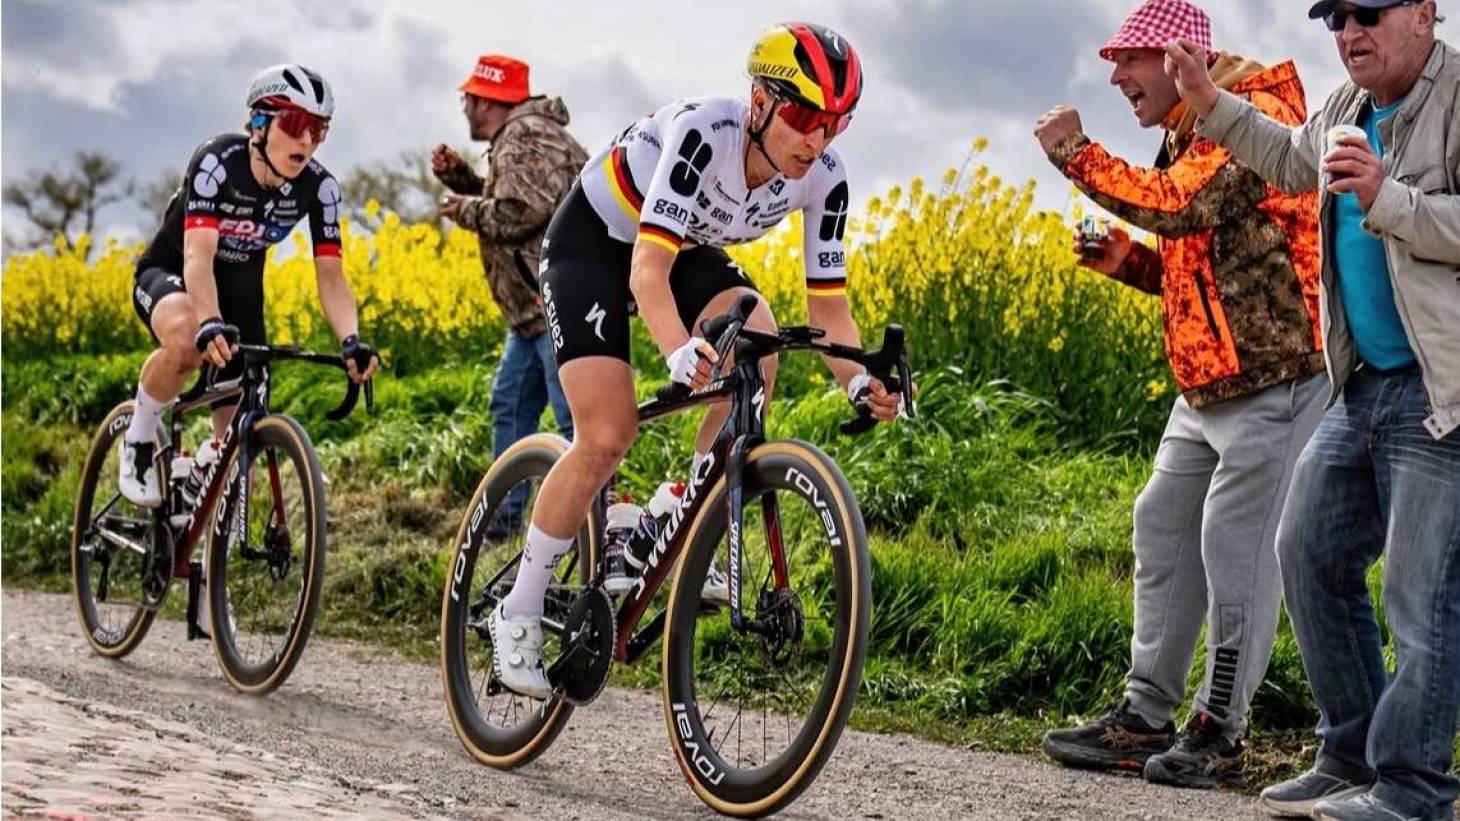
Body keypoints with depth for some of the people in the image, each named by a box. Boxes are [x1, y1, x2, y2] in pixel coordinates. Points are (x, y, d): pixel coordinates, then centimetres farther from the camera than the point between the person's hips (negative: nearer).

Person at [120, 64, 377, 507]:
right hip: (171, 276, -4)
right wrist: (212, 323, -58)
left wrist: (351, 340, -41)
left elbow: (330, 274, -21)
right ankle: (139, 440, -14)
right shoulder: (217, 162, -30)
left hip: (239, 291, 5)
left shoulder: (318, 187, -18)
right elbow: (198, 256, -40)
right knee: (186, 339, -40)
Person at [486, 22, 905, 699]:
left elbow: (827, 305, -16)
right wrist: (678, 351, -62)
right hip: (594, 242, -5)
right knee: (607, 438, -18)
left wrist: (858, 378, -36)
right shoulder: (703, 132, -37)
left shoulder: (822, 176, -20)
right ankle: (519, 612, 0)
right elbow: (647, 268, -44)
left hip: (688, 250, 5)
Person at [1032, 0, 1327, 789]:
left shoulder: (1254, 117, -13)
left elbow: (1181, 208, -27)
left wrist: (1077, 154, -18)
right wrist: (1125, 260, 5)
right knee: (1162, 528, 10)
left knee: (1237, 548, -6)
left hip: (1276, 379, -10)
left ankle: (1218, 733, 3)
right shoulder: (1185, 140, 17)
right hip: (1208, 387, 10)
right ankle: (1143, 717, 17)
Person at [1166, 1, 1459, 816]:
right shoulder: (1353, 104, 12)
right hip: (1367, 383, 9)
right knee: (1310, 551, 13)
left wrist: (1386, 199, -27)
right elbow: (1293, 161, 34)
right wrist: (1212, 103, 27)